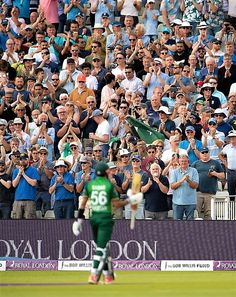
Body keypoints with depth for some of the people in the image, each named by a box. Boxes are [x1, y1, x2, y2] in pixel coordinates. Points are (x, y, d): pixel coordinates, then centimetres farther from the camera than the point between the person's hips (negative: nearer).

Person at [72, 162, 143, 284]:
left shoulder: (89, 185, 3)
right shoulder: (109, 185, -7)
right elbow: (116, 204, -6)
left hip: (94, 218, 4)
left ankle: (108, 275, 17)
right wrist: (130, 200, 8)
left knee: (102, 246, 14)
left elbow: (83, 203, 2)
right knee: (101, 247, -6)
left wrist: (79, 219, 6)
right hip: (106, 219, -4)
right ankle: (94, 274, -18)